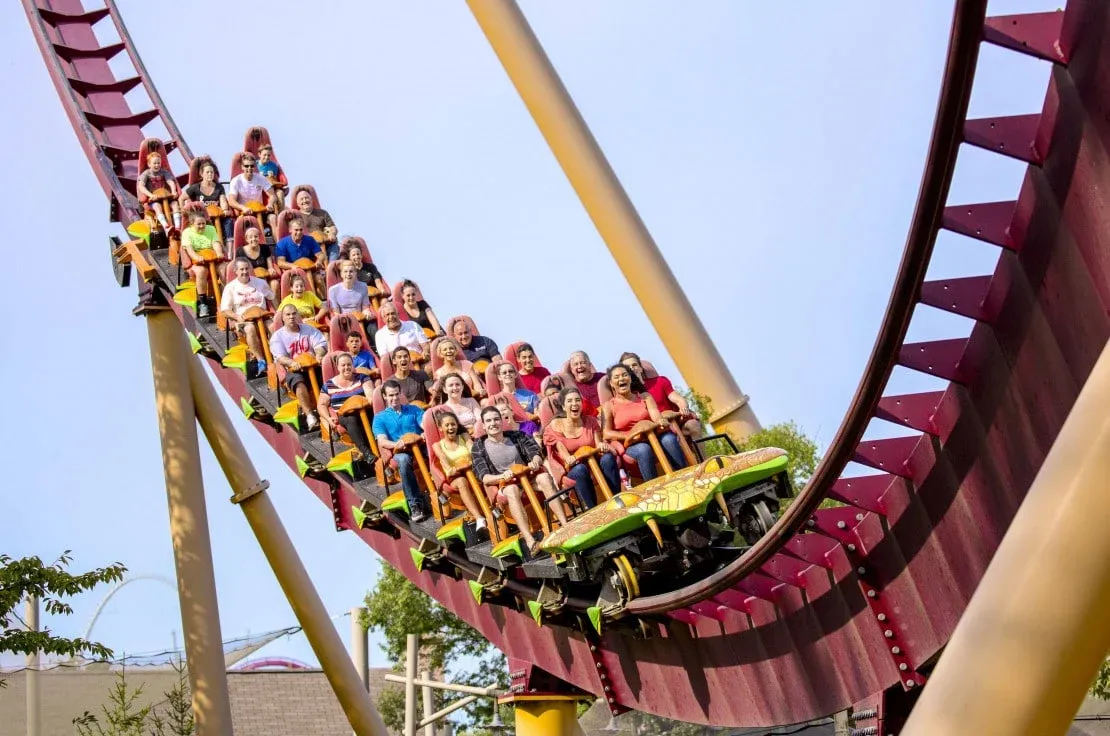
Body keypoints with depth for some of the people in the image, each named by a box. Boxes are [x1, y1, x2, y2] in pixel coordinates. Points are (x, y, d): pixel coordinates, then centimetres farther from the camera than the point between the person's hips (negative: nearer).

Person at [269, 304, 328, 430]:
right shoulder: (277, 336, 8)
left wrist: (319, 355, -21)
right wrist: (292, 363, -30)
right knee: (299, 382, -38)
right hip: (293, 370, -3)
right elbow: (280, 357, -7)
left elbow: (320, 344, 4)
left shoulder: (309, 330, 17)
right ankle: (309, 415, -44)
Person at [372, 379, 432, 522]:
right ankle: (415, 504, -39)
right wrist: (397, 444, -23)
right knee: (403, 459, -40)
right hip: (399, 452, -2)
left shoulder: (413, 410, 23)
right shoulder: (380, 417, 17)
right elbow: (382, 441, 0)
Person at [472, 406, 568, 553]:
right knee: (511, 489, -38)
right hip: (501, 488, -3)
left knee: (544, 477, -30)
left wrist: (535, 461, -23)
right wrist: (502, 477, -24)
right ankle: (530, 541, -53)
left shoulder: (517, 436, 15)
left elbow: (535, 453, 3)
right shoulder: (478, 446, 9)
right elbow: (484, 477, -2)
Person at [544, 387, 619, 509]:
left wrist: (602, 446, -20)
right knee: (580, 469, -39)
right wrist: (569, 459, -32)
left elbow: (598, 445, 6)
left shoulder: (590, 421, 10)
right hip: (573, 470, -3)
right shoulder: (555, 426, 0)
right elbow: (563, 452, -8)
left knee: (607, 458, -31)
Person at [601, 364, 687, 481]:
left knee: (668, 438, -31)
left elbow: (657, 418, -1)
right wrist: (630, 435, -21)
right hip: (630, 446, -2)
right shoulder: (609, 406, 7)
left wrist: (660, 423, -27)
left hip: (652, 438, 2)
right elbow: (606, 433, -7)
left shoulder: (645, 397, 14)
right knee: (643, 449, -37)